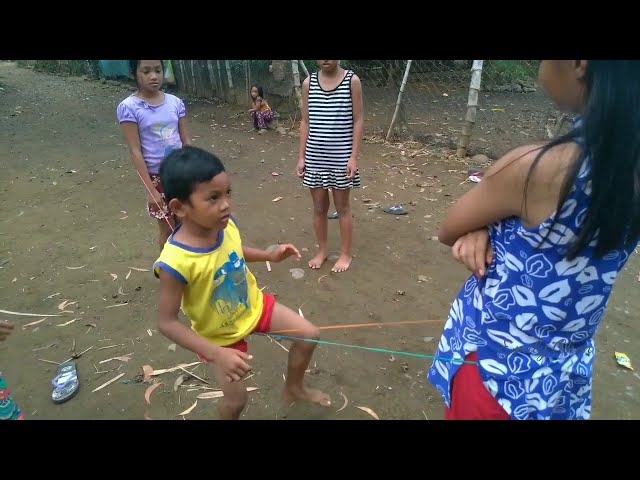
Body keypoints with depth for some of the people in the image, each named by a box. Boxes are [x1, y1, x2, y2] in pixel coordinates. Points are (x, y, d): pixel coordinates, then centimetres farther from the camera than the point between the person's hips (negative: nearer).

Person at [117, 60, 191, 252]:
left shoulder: (175, 102, -1)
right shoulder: (129, 107, -11)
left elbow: (186, 141, 4)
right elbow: (135, 151, -13)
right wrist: (150, 189, -16)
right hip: (158, 177, -3)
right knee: (168, 229, 10)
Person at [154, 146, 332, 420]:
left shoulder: (226, 224, -19)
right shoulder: (176, 262, -37)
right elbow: (167, 323, -28)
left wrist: (270, 256, -6)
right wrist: (218, 355, -34)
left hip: (253, 306, 5)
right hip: (219, 335, -5)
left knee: (310, 335, 8)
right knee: (236, 400, 9)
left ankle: (293, 388, 36)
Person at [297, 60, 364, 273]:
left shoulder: (352, 80, -5)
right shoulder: (309, 83, 4)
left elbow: (358, 121, -4)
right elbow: (305, 122, 7)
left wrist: (354, 156, -10)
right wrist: (302, 156, 3)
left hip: (341, 156, -3)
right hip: (315, 156, 3)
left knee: (342, 206, 8)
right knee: (319, 207, 12)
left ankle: (346, 254, 23)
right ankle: (322, 250, 31)